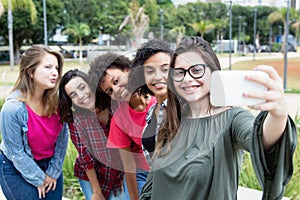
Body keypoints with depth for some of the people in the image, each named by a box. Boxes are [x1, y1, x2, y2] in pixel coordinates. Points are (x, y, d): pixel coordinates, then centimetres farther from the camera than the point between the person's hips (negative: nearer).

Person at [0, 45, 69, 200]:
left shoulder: (57, 100, -13)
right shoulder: (13, 107, -25)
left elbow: (62, 137, -4)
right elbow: (16, 152, -16)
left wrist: (53, 171, -1)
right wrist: (38, 179, -8)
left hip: (49, 164, 4)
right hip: (17, 170, -4)